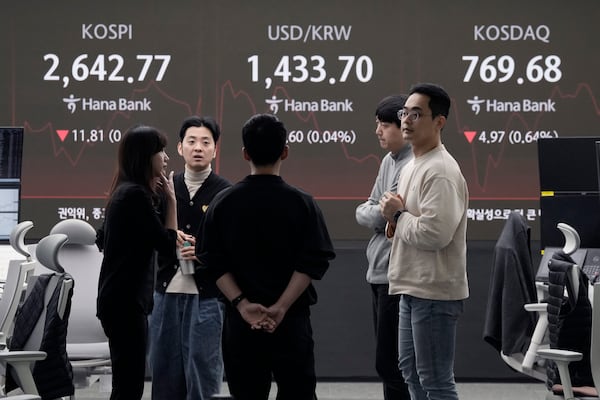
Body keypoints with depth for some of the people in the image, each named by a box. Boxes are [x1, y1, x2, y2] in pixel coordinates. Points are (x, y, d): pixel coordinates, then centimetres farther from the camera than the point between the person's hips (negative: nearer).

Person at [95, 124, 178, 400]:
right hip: (126, 301, -10)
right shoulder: (136, 194, -16)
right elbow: (168, 247, -17)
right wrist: (171, 200, -7)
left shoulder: (124, 192, 14)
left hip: (120, 298, 10)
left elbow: (103, 240, 25)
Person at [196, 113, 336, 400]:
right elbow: (311, 263, -11)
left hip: (240, 322, 2)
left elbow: (214, 263, -4)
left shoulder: (222, 202, 1)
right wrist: (280, 308, -13)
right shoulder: (301, 203, -4)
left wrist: (242, 304, -9)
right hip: (292, 321, -1)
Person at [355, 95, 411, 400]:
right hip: (379, 272, 10)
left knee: (390, 364, -5)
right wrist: (375, 213, -5)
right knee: (388, 363, 17)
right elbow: (363, 212, 15)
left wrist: (372, 214, 0)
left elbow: (383, 217, -19)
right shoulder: (388, 161, 13)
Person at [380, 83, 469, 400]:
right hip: (413, 288, 11)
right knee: (411, 369, 21)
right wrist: (396, 216, 2)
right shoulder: (411, 166, 14)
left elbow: (434, 233, -28)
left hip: (434, 292, -11)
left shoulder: (440, 171, -18)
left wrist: (398, 214, -12)